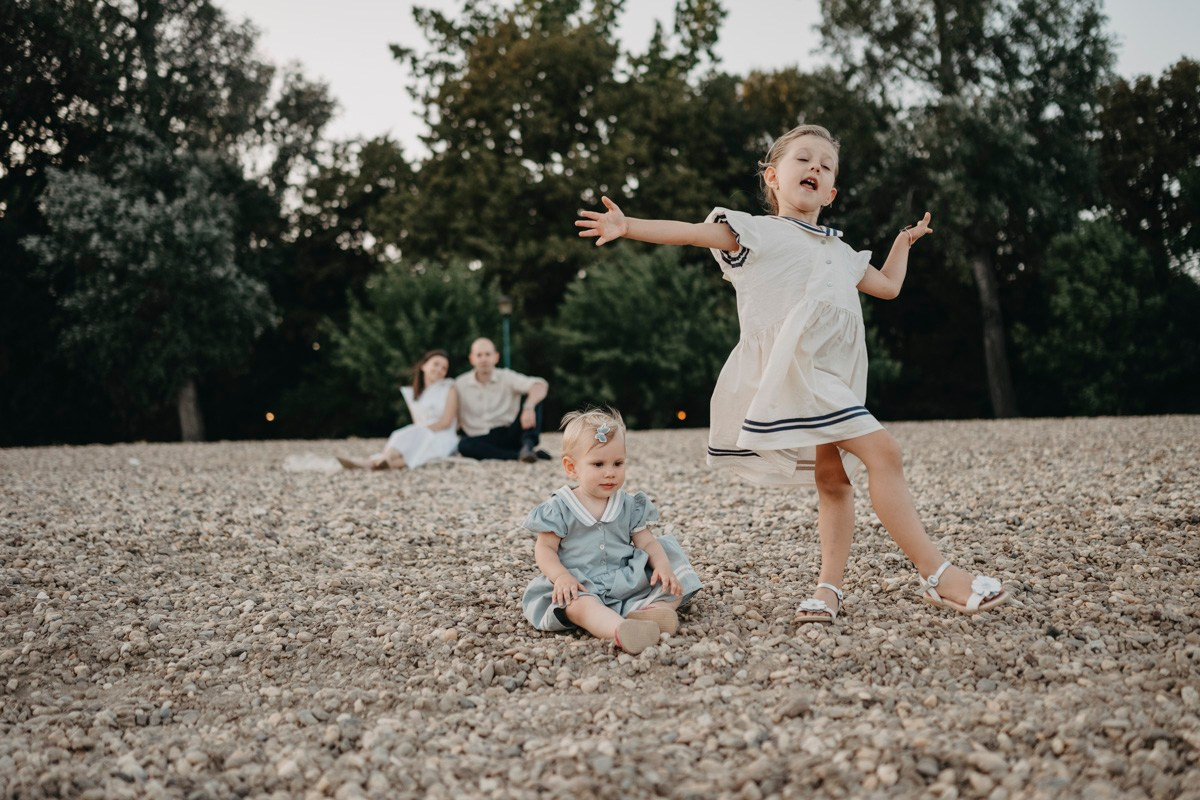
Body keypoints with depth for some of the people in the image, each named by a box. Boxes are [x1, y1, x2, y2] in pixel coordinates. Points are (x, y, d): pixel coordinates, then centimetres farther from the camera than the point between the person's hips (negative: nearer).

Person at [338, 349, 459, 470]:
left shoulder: (449, 389, 7)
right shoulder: (412, 393, 19)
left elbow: (446, 422, -4)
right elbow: (417, 424, 14)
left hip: (443, 440, -4)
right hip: (419, 439, 4)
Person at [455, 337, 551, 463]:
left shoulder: (507, 377, 0)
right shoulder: (460, 385, 7)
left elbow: (541, 385, -18)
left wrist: (529, 407, -38)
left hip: (510, 435, 0)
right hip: (480, 441, 0)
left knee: (532, 396, -16)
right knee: (464, 445, -35)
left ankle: (528, 444, -35)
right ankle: (519, 455, -38)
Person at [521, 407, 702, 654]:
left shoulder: (629, 505, 11)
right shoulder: (560, 508, 2)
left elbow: (647, 542, 8)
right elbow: (545, 549, -1)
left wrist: (663, 566, -13)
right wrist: (561, 576, -21)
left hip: (627, 583, 5)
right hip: (581, 587, -5)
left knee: (673, 587, -13)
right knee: (578, 605, -38)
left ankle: (650, 611, -45)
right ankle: (620, 630, -66)